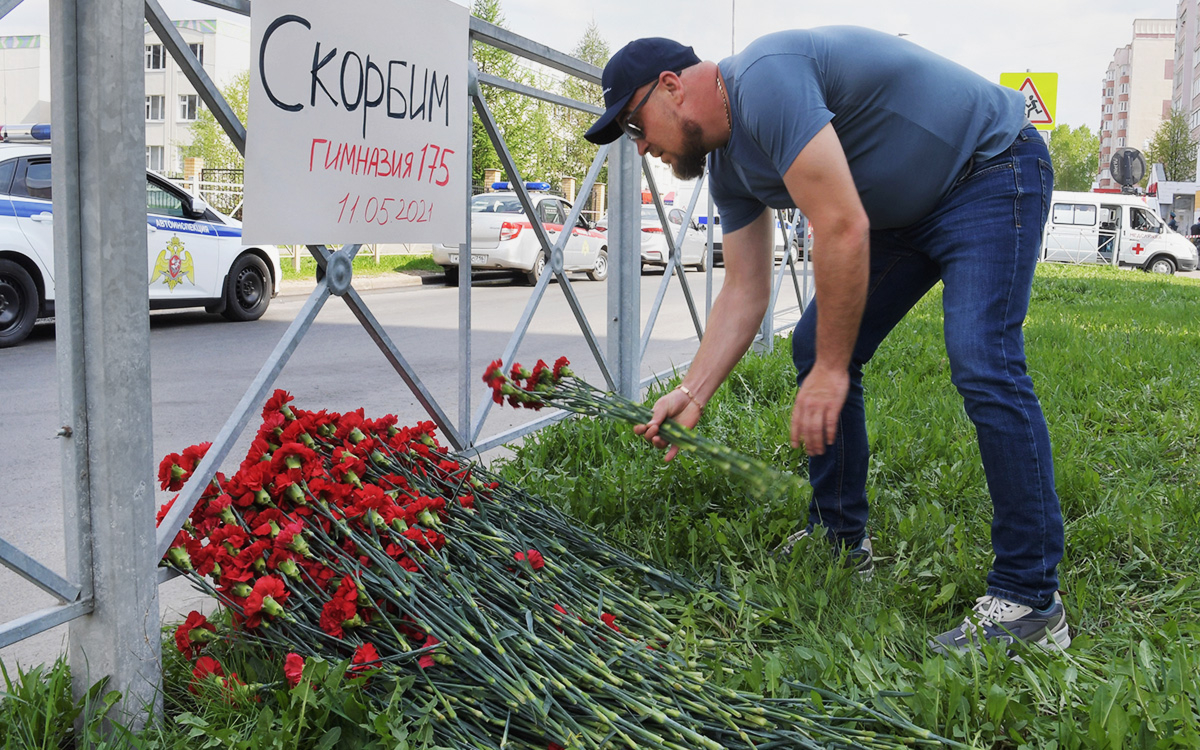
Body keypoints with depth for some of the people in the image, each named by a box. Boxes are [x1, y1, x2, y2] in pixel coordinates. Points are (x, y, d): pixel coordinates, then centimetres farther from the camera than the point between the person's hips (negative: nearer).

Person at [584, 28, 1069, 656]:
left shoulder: (763, 82, -27)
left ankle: (1030, 601, -17)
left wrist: (831, 371, -25)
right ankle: (839, 539, 17)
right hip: (905, 209, 10)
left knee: (981, 363, -24)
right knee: (815, 346, 5)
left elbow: (843, 229, -32)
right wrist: (691, 394, -4)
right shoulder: (728, 167, 3)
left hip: (990, 172, -10)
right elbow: (745, 292, 4)